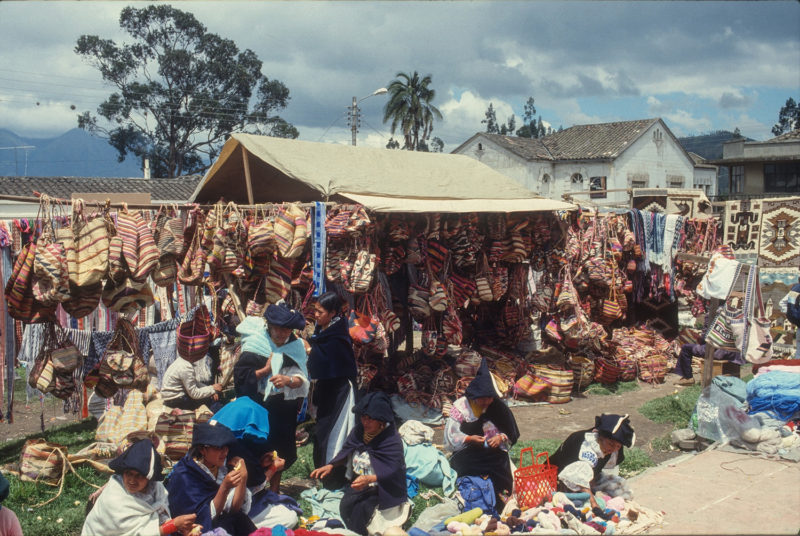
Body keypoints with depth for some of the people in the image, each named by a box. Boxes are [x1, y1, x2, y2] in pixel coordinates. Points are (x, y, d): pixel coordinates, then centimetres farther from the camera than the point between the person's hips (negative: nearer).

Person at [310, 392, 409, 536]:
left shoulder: (393, 440, -17)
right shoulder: (359, 431, 2)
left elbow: (393, 470, -23)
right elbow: (346, 451, 14)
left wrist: (370, 479, -39)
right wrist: (330, 466, -3)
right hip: (358, 482, 6)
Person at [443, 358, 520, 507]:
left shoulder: (497, 406, 7)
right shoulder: (461, 406, 0)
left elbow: (511, 434, 13)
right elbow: (450, 435, -1)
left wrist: (501, 438, -10)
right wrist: (469, 439, -18)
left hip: (493, 451, 2)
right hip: (467, 453, -2)